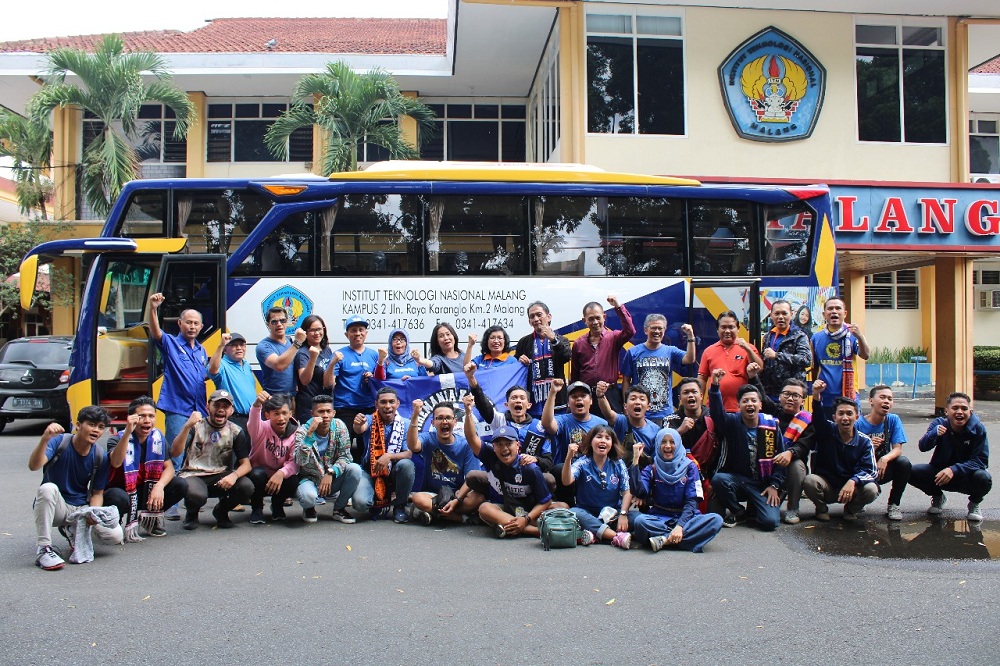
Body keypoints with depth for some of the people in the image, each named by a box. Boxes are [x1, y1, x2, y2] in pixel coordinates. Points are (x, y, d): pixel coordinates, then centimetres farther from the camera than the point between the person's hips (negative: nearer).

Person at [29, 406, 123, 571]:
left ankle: (74, 530, 11)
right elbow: (33, 466, -30)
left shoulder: (100, 457, -5)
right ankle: (43, 549, -25)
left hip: (81, 509, 3)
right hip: (55, 507, -2)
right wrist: (45, 439, -48)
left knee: (115, 536, -20)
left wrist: (93, 514, -21)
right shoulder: (59, 442, -13)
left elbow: (97, 493, 0)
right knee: (48, 488, -36)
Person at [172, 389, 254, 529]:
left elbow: (246, 464, -4)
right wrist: (187, 426, -27)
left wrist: (234, 475, -27)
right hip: (193, 475, -2)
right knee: (196, 495, -37)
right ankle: (192, 513, 4)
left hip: (221, 477, 2)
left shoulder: (236, 432, 4)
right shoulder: (196, 426, 0)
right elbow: (175, 452, -14)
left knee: (246, 486, -27)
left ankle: (221, 511, 6)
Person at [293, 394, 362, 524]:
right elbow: (300, 461, -31)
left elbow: (345, 456, -7)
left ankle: (339, 508, 0)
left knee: (355, 469, -24)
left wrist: (331, 473, -24)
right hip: (310, 479, -3)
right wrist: (310, 433, -37)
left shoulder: (339, 426, -8)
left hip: (332, 479, 3)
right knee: (307, 495, -36)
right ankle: (309, 509, 5)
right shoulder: (302, 431, -16)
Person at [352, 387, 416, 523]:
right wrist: (358, 424, -55)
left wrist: (389, 456, -31)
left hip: (394, 472, 1)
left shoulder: (406, 424, -5)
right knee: (360, 503, -28)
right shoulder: (370, 420, -6)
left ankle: (399, 506, -7)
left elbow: (408, 454, -12)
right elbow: (360, 429, -30)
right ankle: (376, 503, 12)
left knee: (407, 465, -32)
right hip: (370, 471, -1)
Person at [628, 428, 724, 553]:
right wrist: (635, 460, -14)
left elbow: (691, 501, -5)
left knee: (716, 520, -29)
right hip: (659, 519, -1)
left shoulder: (689, 467, 5)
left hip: (684, 518, 2)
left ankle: (664, 540, -32)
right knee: (639, 521, -33)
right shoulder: (651, 469, 6)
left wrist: (680, 526, -21)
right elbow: (638, 492, -13)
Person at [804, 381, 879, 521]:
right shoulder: (827, 431, -5)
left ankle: (851, 509, 6)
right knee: (809, 481, -32)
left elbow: (870, 471, -13)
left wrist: (852, 481, -35)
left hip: (852, 488, 1)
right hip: (826, 486, -1)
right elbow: (818, 417, -28)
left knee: (871, 490, -29)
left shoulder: (864, 441, -3)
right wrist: (816, 395, -49)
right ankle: (821, 508, 2)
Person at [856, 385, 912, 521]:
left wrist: (885, 459, -32)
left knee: (904, 462, -27)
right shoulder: (859, 424, -12)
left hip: (884, 469, 3)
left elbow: (897, 449, -11)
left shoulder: (893, 420, -4)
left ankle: (893, 505, -6)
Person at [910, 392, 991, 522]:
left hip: (967, 475, -2)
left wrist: (954, 470, -35)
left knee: (983, 478, -35)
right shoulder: (939, 423, -10)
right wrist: (934, 433, -42)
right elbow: (923, 447, -20)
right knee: (912, 472, -22)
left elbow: (981, 460, -20)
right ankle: (938, 498, 11)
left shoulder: (978, 428, -15)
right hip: (940, 472, 2)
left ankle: (975, 503, 4)